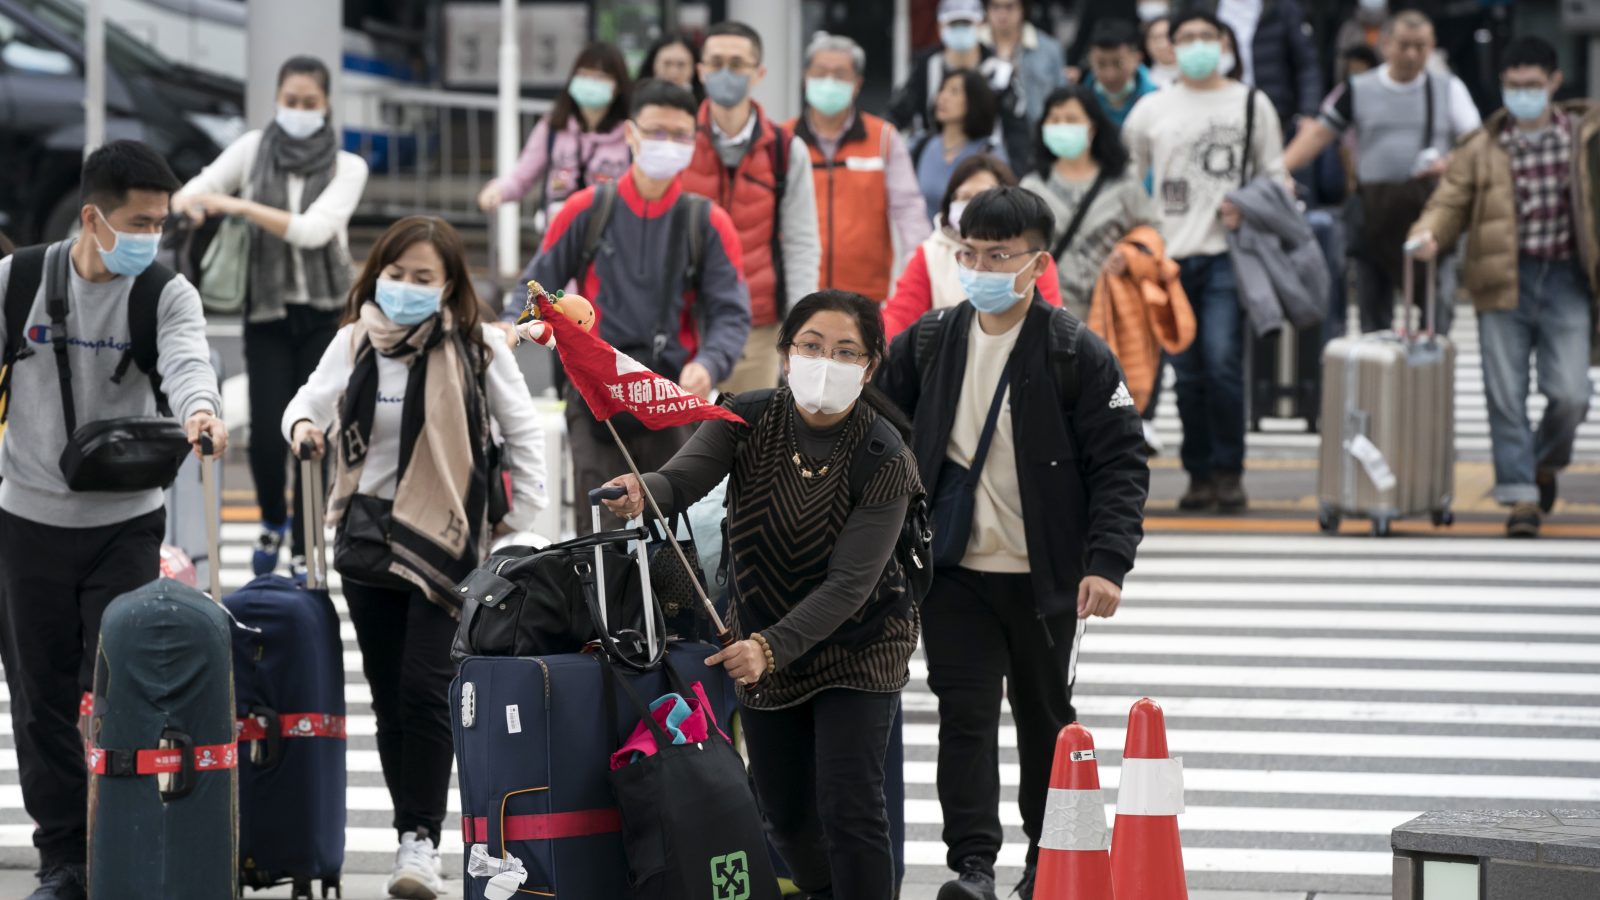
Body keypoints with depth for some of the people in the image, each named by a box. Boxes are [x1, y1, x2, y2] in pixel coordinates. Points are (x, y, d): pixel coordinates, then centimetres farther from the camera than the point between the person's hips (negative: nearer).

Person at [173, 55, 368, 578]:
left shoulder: (347, 167, -2)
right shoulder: (252, 149, 2)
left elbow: (314, 229, -17)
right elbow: (195, 190, -2)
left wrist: (242, 206, -26)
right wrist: (187, 203, -27)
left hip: (324, 314, 0)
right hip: (267, 312, 0)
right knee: (267, 433, -6)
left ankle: (304, 552, 11)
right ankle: (273, 522, 24)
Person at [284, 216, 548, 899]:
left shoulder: (476, 346, -5)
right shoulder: (355, 342, 4)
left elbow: (522, 432, 2)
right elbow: (310, 402, 5)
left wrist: (520, 518, -2)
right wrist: (303, 425, -19)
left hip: (444, 539, -4)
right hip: (368, 532, 4)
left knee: (425, 690, -14)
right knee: (388, 694, 9)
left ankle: (422, 841, -10)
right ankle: (413, 834, 18)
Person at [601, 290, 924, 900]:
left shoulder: (883, 459, -20)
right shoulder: (749, 420, -9)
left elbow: (849, 583, -26)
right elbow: (684, 477, -25)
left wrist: (771, 647, -38)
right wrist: (643, 492, -49)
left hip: (856, 647, -5)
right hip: (763, 647, 5)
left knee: (847, 808, -14)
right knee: (784, 811, 15)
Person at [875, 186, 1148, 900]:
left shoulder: (1075, 354, -7)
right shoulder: (927, 344, 3)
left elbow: (1121, 464, -8)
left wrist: (1106, 562, -17)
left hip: (1045, 577, -2)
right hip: (953, 572, 2)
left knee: (1046, 719, 11)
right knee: (965, 714, -7)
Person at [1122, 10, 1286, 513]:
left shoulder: (1251, 104, 8)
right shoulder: (1152, 110, 10)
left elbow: (1276, 175, 11)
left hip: (1226, 255, -2)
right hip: (1171, 256, 2)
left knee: (1222, 363, -14)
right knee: (1188, 373, 4)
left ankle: (1228, 472, -4)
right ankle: (1199, 474, 11)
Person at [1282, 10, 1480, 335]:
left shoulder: (1449, 89, 10)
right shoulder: (1358, 89, 10)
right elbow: (1319, 133, 6)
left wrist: (1449, 162, -15)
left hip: (1431, 208, -1)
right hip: (1374, 210, 1)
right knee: (1373, 308, 4)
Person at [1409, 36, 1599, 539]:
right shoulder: (1482, 148, 4)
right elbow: (1451, 202, 3)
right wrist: (1429, 233, -16)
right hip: (1504, 285, 0)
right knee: (1506, 395, -2)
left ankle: (1545, 464, 25)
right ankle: (1521, 497, 7)